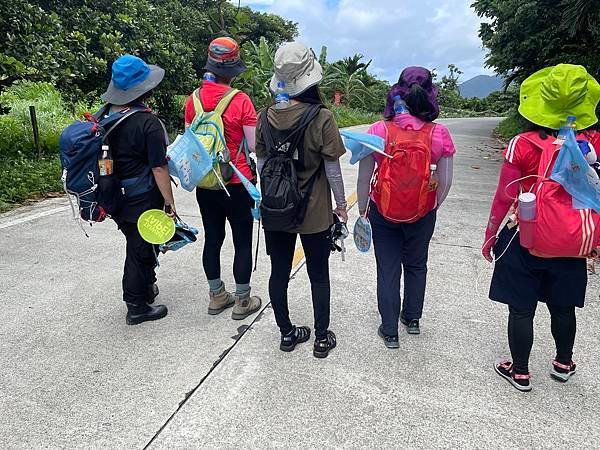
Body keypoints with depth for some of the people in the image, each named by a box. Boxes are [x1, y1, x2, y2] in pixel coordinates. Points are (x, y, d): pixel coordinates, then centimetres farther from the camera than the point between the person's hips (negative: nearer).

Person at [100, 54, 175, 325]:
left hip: (115, 199, 7)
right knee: (141, 251, 7)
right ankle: (137, 307, 21)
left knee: (137, 244, 24)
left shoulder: (103, 116, 2)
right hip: (143, 201, -7)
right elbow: (159, 169, -20)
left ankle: (146, 287, 43)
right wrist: (170, 203, -13)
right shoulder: (148, 123, -20)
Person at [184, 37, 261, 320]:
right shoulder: (240, 100, -14)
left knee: (212, 238, 15)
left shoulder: (193, 99, 1)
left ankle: (216, 296, 29)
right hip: (237, 184, -5)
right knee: (243, 242, 8)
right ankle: (242, 302, 18)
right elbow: (254, 146, -12)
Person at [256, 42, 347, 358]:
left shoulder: (266, 117, -4)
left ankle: (286, 334, 32)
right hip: (314, 214, -3)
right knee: (318, 277, 14)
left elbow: (261, 163, 3)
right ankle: (321, 339, 28)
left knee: (279, 273, 17)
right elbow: (332, 169, -12)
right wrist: (341, 206, 2)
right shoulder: (322, 118, -16)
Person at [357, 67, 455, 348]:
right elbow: (445, 182, -5)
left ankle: (389, 331, 26)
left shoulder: (378, 131, -16)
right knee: (416, 265, 24)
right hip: (422, 214, 2)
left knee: (388, 269, 14)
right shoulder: (439, 134, -12)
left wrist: (362, 209, 4)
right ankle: (412, 318, 43)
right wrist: (433, 208, 13)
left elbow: (363, 179, -11)